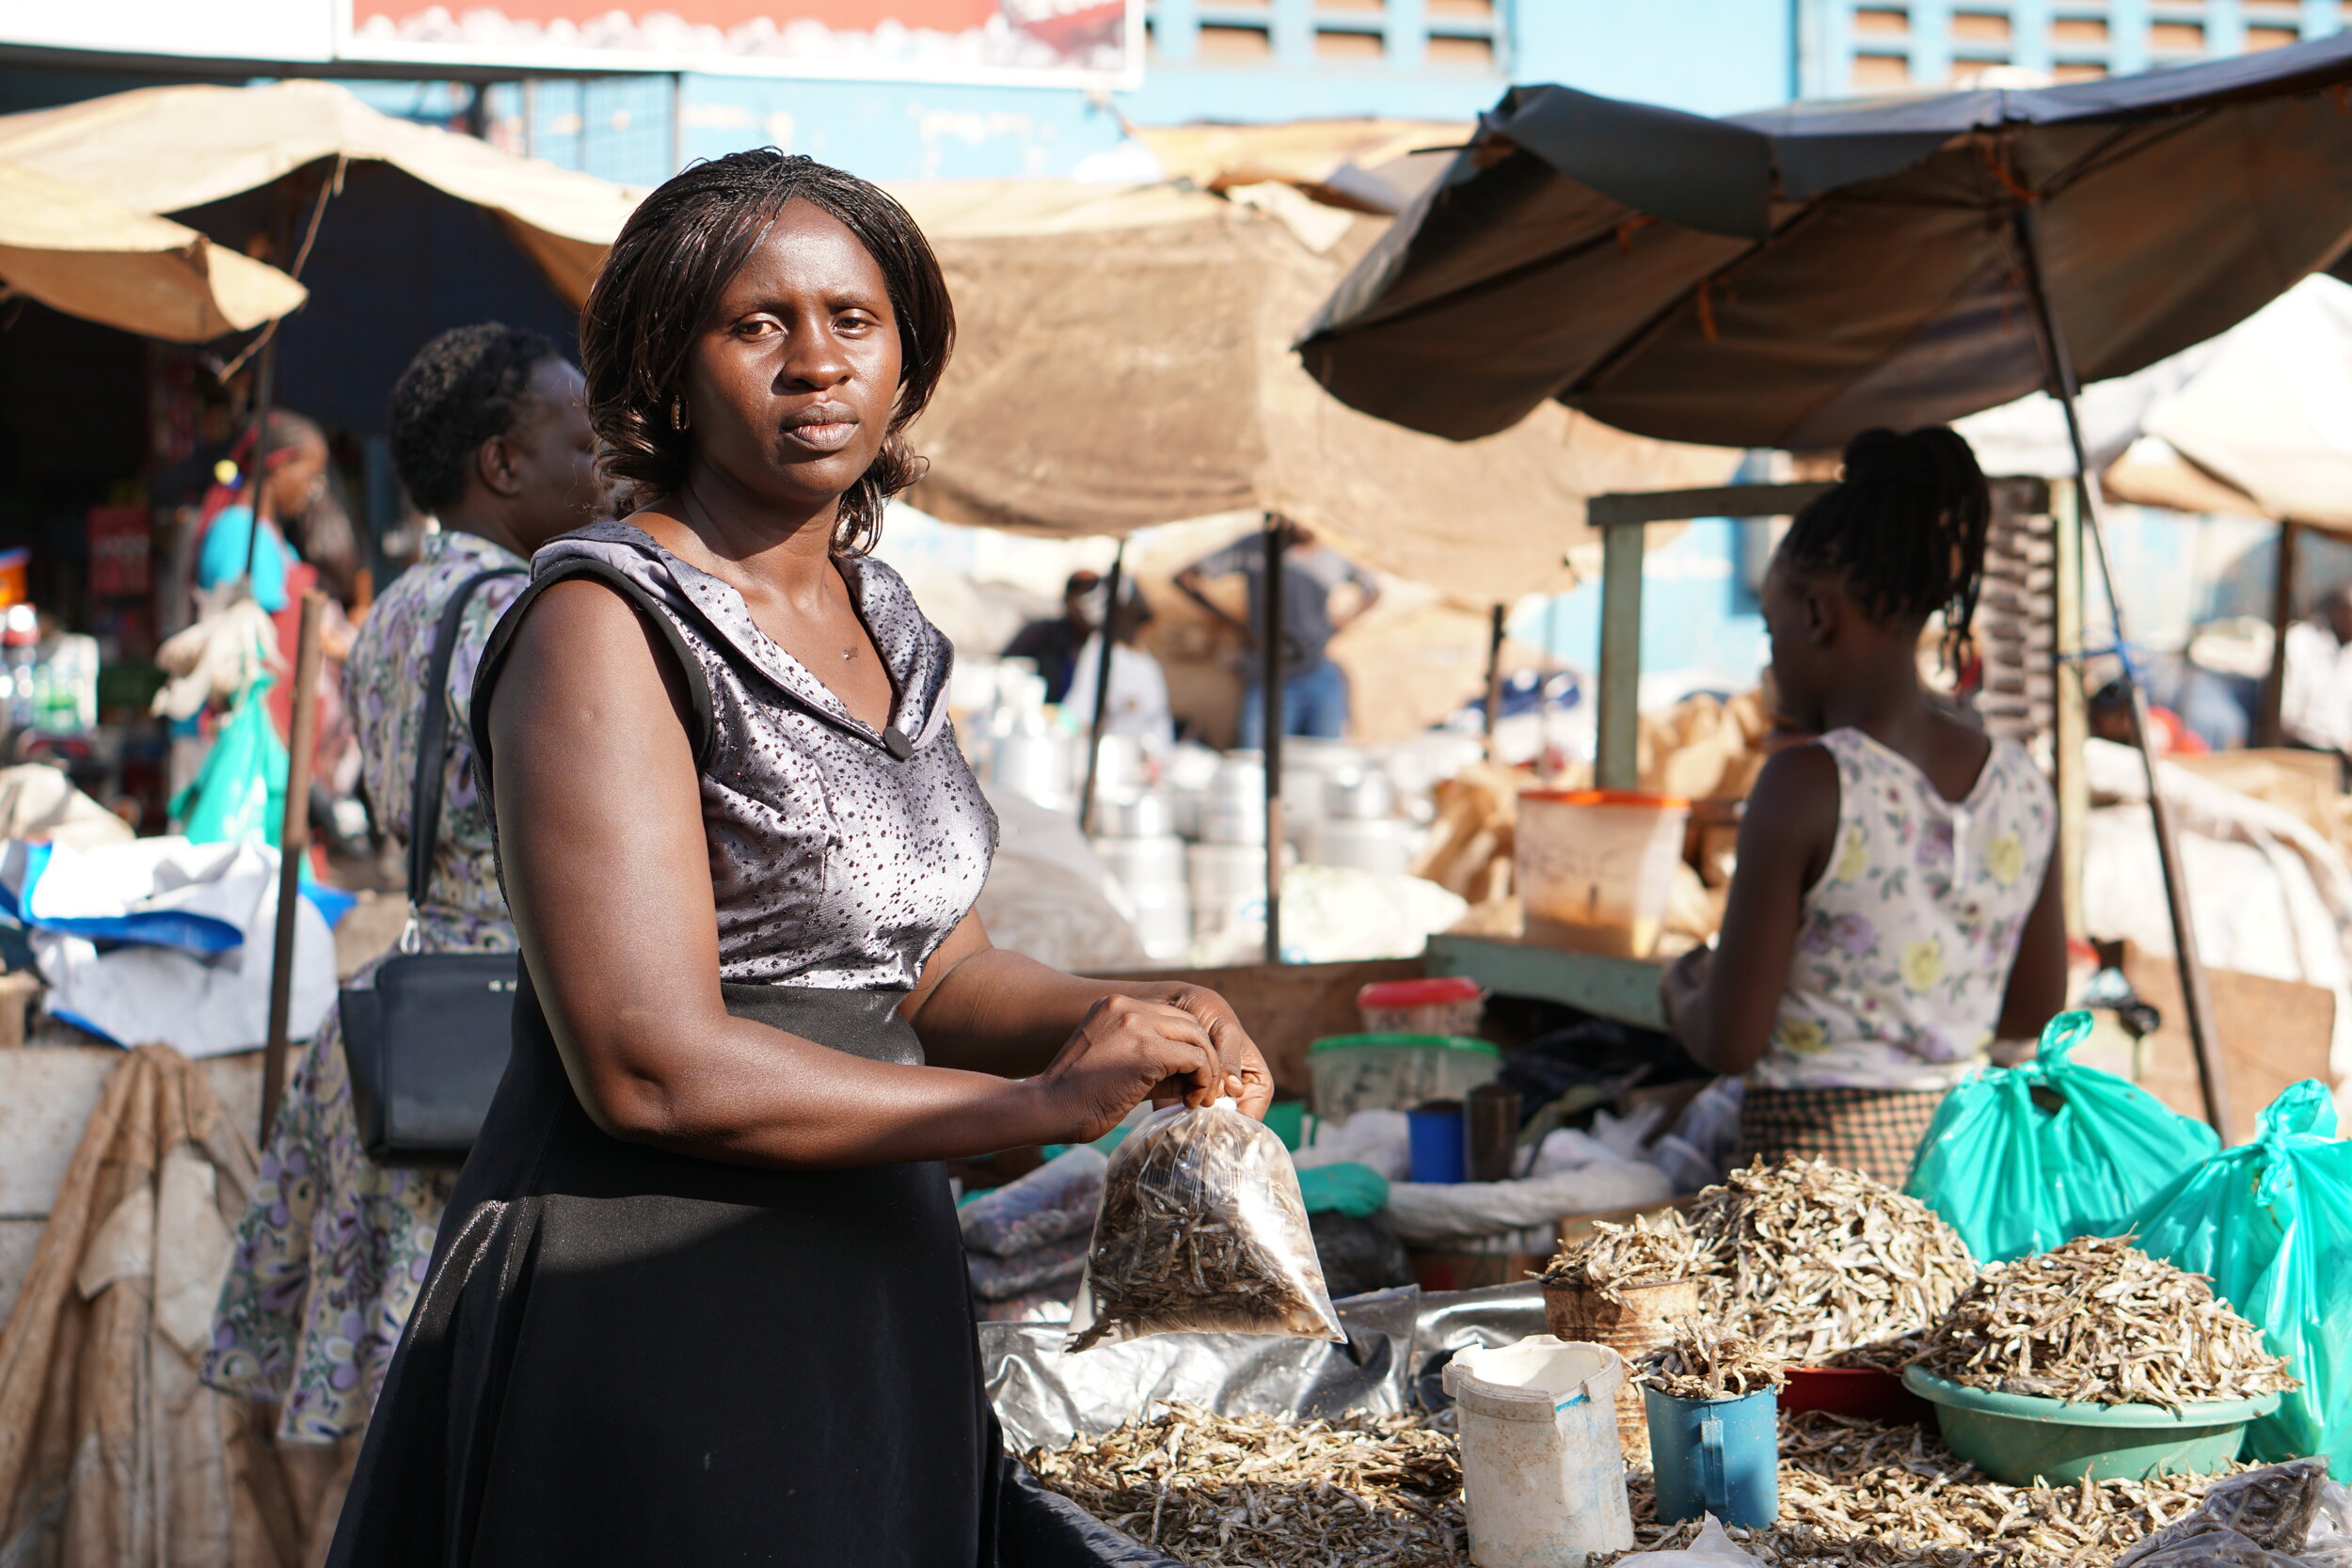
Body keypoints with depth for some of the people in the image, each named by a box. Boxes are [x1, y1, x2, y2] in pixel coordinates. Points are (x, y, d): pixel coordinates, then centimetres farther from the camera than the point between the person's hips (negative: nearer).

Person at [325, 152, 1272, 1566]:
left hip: (874, 1291, 7)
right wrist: (1042, 1103, -17)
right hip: (650, 1334, -7)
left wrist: (1124, 1023, -5)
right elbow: (652, 1069, -22)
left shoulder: (882, 622, 9)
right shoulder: (602, 625, -15)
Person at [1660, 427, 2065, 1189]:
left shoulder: (1808, 784, -15)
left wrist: (1682, 988, 8)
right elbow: (2036, 1009, 15)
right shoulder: (2023, 787, 4)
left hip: (1817, 1154, -6)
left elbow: (1731, 1041, -13)